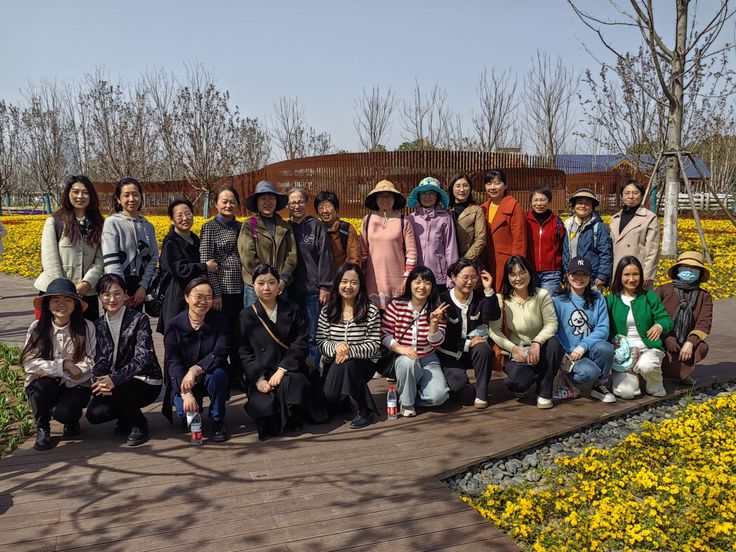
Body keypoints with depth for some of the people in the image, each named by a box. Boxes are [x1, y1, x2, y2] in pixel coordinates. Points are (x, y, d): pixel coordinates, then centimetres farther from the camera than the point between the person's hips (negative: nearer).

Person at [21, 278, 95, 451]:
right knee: (42, 383, -32)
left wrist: (52, 371, -20)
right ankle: (42, 428, -4)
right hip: (43, 388, 2)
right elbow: (29, 362, -11)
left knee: (62, 412, -30)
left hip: (75, 387, -1)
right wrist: (63, 364, -23)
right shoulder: (37, 328, -4)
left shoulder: (87, 328, -8)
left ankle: (72, 419, 10)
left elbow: (90, 364, -13)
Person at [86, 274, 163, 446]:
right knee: (94, 414, -17)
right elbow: (100, 360, 1)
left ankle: (139, 425, -4)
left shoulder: (139, 320, -10)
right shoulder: (98, 325, 7)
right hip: (113, 382, 5)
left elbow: (142, 359, -19)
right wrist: (100, 381, -23)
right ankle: (127, 415, 15)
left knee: (114, 392, -32)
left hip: (146, 382, -5)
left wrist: (114, 380, -32)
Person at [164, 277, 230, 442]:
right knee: (185, 411, -28)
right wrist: (186, 394, -29)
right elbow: (173, 362, -15)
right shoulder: (174, 325, -7)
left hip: (210, 376, 0)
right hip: (182, 382, 0)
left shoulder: (219, 321, -6)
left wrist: (195, 370, -35)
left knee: (217, 373, -35)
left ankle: (218, 422, -12)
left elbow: (220, 354, -18)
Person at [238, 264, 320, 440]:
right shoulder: (247, 316, 11)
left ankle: (291, 421, -5)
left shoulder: (292, 311, 11)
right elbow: (244, 353, 4)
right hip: (262, 376, 0)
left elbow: (302, 344, 0)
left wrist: (282, 369, -14)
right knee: (263, 406, -28)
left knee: (290, 385, -35)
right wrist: (258, 379, -12)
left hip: (290, 372, 0)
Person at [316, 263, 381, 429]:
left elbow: (374, 345, -8)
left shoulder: (371, 311, -4)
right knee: (329, 396, -23)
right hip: (333, 364, 2)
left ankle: (366, 410, -17)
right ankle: (342, 401, 17)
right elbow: (320, 343, 0)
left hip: (363, 363, -2)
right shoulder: (327, 311, 3)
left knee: (347, 365, -36)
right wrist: (335, 347, -22)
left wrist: (350, 351, -24)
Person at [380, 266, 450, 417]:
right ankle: (406, 402, -12)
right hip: (402, 359, -1)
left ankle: (414, 390, 11)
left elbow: (436, 342, -7)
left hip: (428, 360, 1)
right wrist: (399, 348, -25)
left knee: (438, 396, -24)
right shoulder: (396, 306, -7)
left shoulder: (436, 309, -2)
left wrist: (434, 322, -25)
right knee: (408, 362, -39)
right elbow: (384, 335, -7)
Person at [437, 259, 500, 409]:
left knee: (484, 349, -31)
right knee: (458, 382, -26)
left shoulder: (479, 298, 2)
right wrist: (466, 344, -19)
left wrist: (488, 290, -25)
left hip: (473, 349, 3)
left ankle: (481, 394, -15)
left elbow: (493, 316, -19)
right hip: (450, 352, -2)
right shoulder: (443, 300, -8)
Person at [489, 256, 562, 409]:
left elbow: (551, 323, -13)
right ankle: (519, 386, 11)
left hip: (539, 350, 2)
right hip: (516, 352, -1)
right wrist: (514, 348, -23)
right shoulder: (502, 300, -6)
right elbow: (494, 331, -10)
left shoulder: (542, 295, -6)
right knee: (521, 380, -34)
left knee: (554, 342, -34)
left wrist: (537, 342, -30)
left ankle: (544, 392, -13)